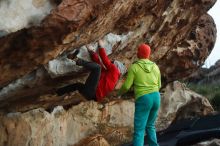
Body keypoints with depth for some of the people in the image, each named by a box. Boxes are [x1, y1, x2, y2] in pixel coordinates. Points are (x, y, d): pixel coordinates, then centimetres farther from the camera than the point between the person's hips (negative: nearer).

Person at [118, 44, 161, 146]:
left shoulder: (134, 67, -5)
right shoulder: (155, 67, 10)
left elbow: (126, 86, -5)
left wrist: (120, 92, 18)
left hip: (143, 100, -5)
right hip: (156, 98, 5)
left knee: (139, 131, -5)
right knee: (150, 126, 25)